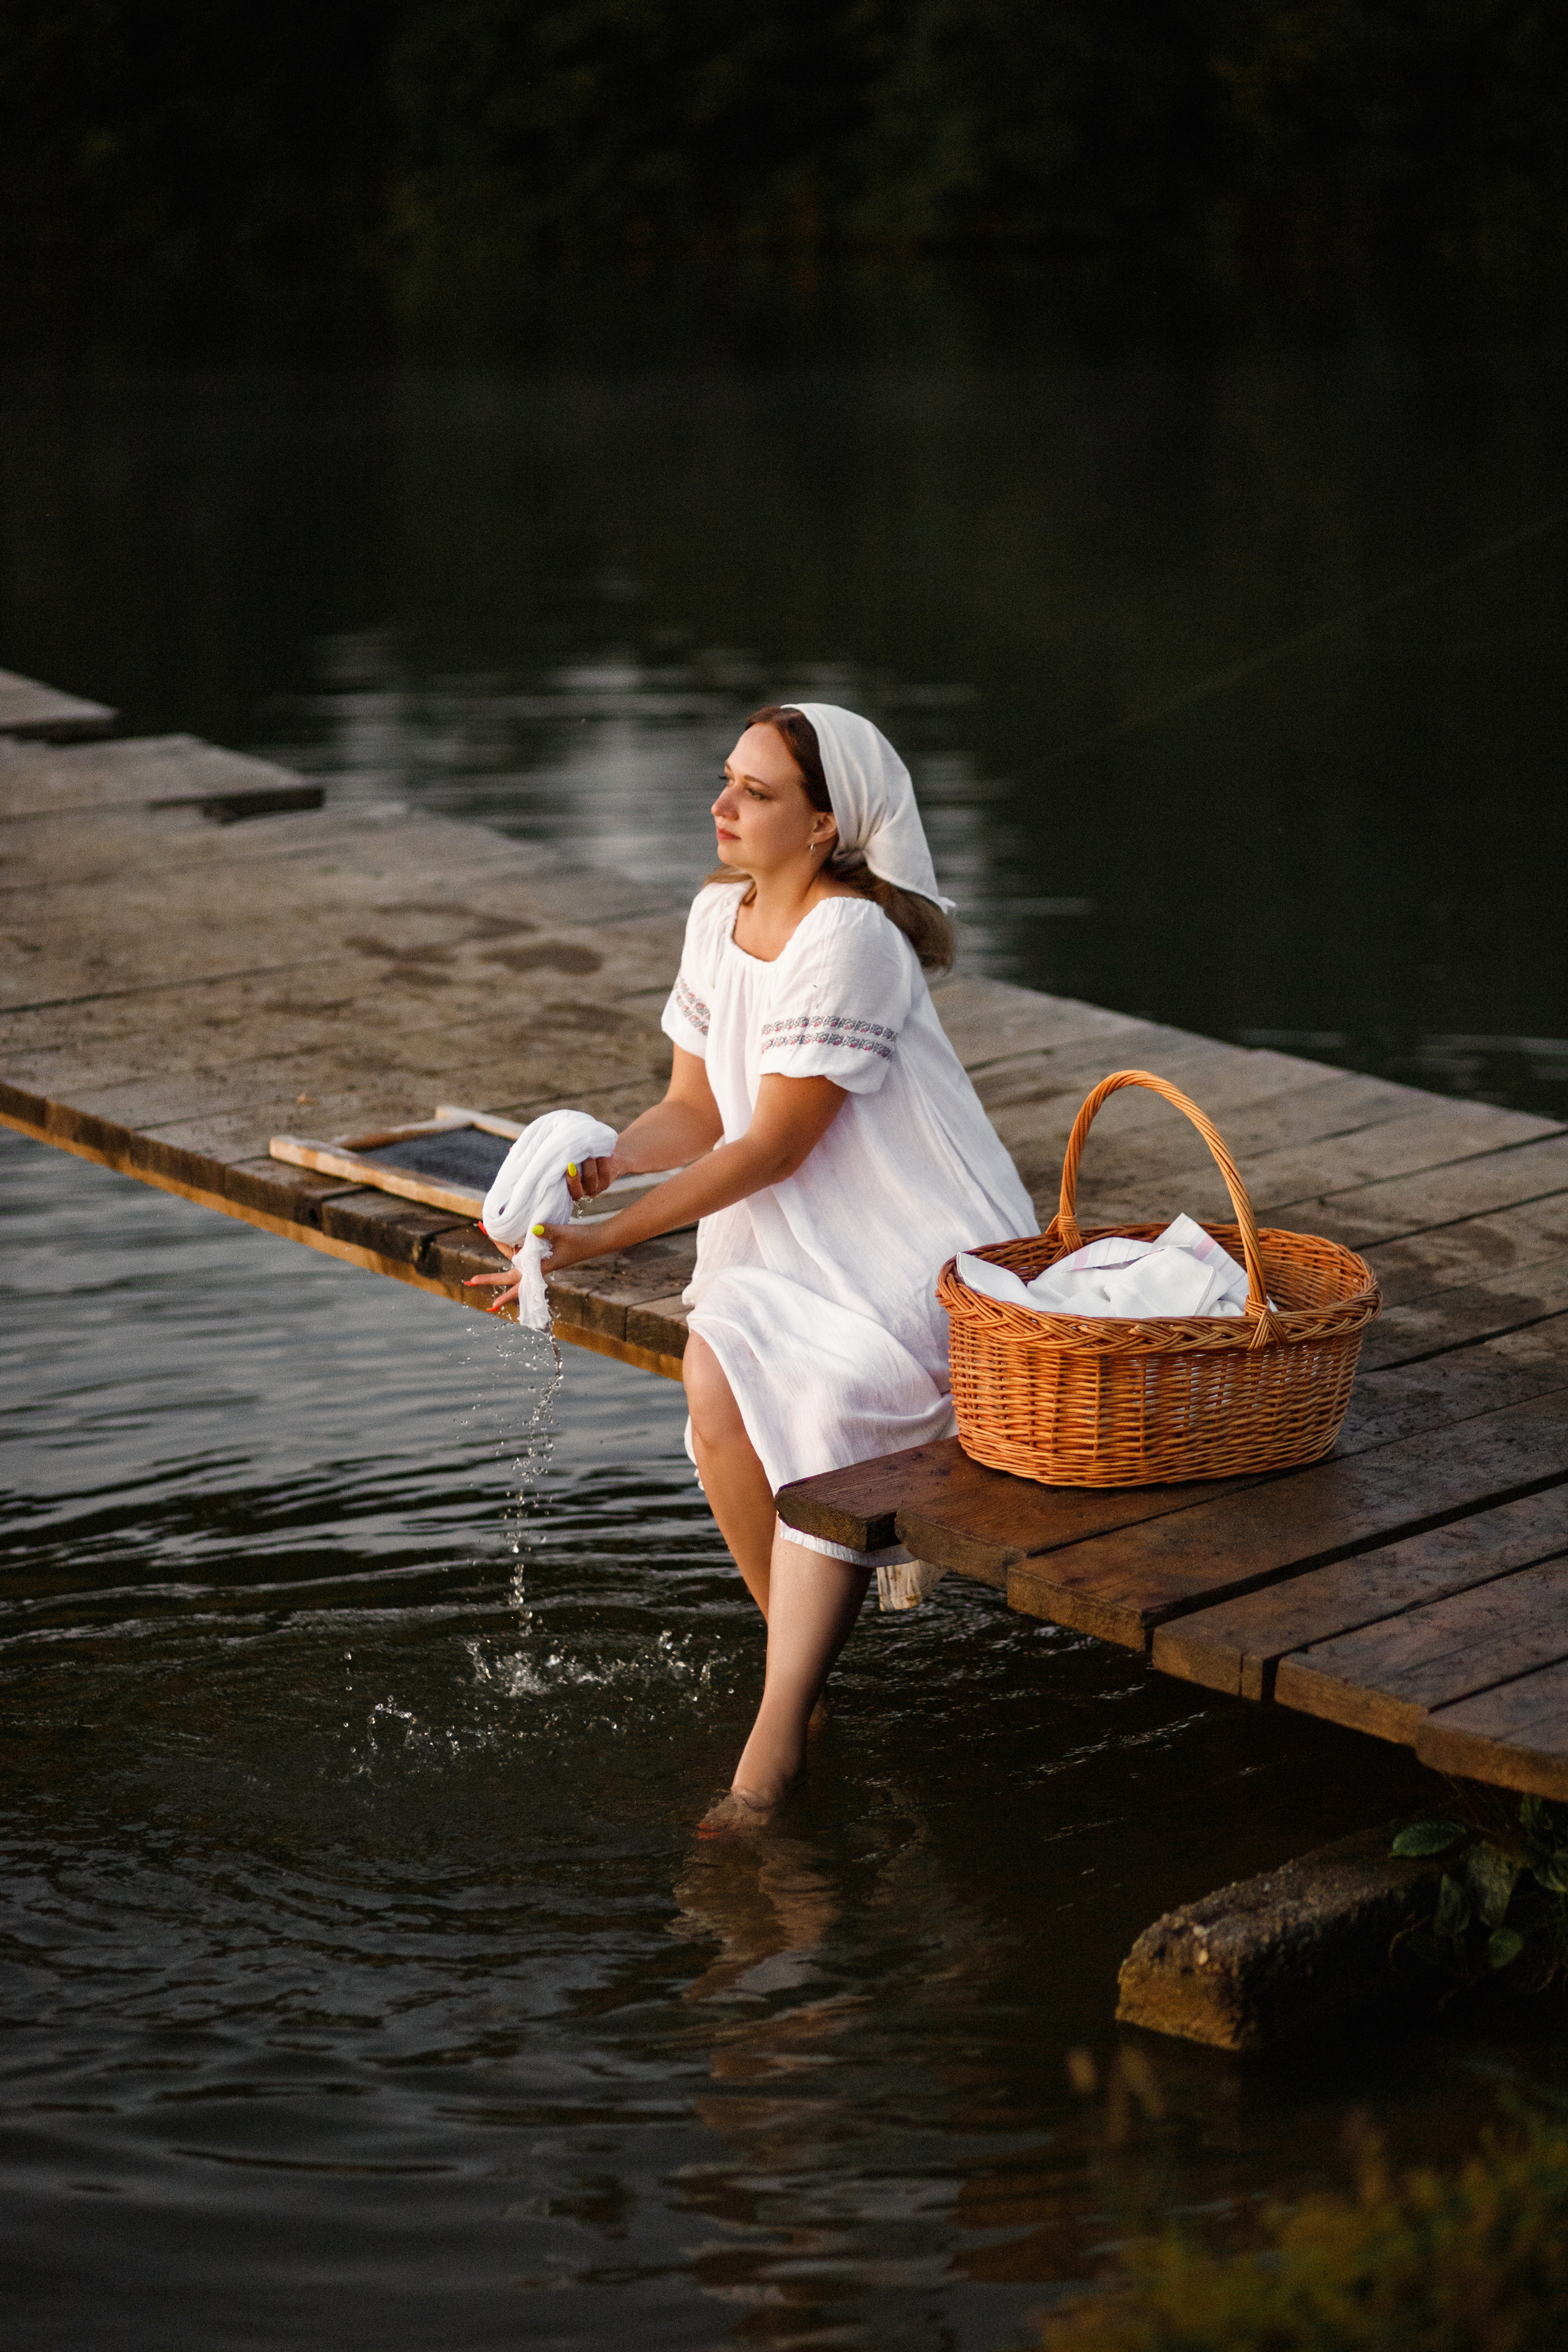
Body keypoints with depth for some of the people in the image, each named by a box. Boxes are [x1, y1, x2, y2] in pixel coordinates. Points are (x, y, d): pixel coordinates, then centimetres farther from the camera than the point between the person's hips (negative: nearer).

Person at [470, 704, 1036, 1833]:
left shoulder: (848, 939, -20)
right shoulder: (720, 916, 6)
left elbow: (774, 1146, -20)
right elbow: (695, 1113, 8)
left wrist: (604, 1238, -22)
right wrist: (605, 1163, -15)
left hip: (925, 1254, -6)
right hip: (798, 1248, 6)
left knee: (826, 1405, -30)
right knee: (718, 1385, -23)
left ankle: (776, 1737, -26)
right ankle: (805, 1659, -4)